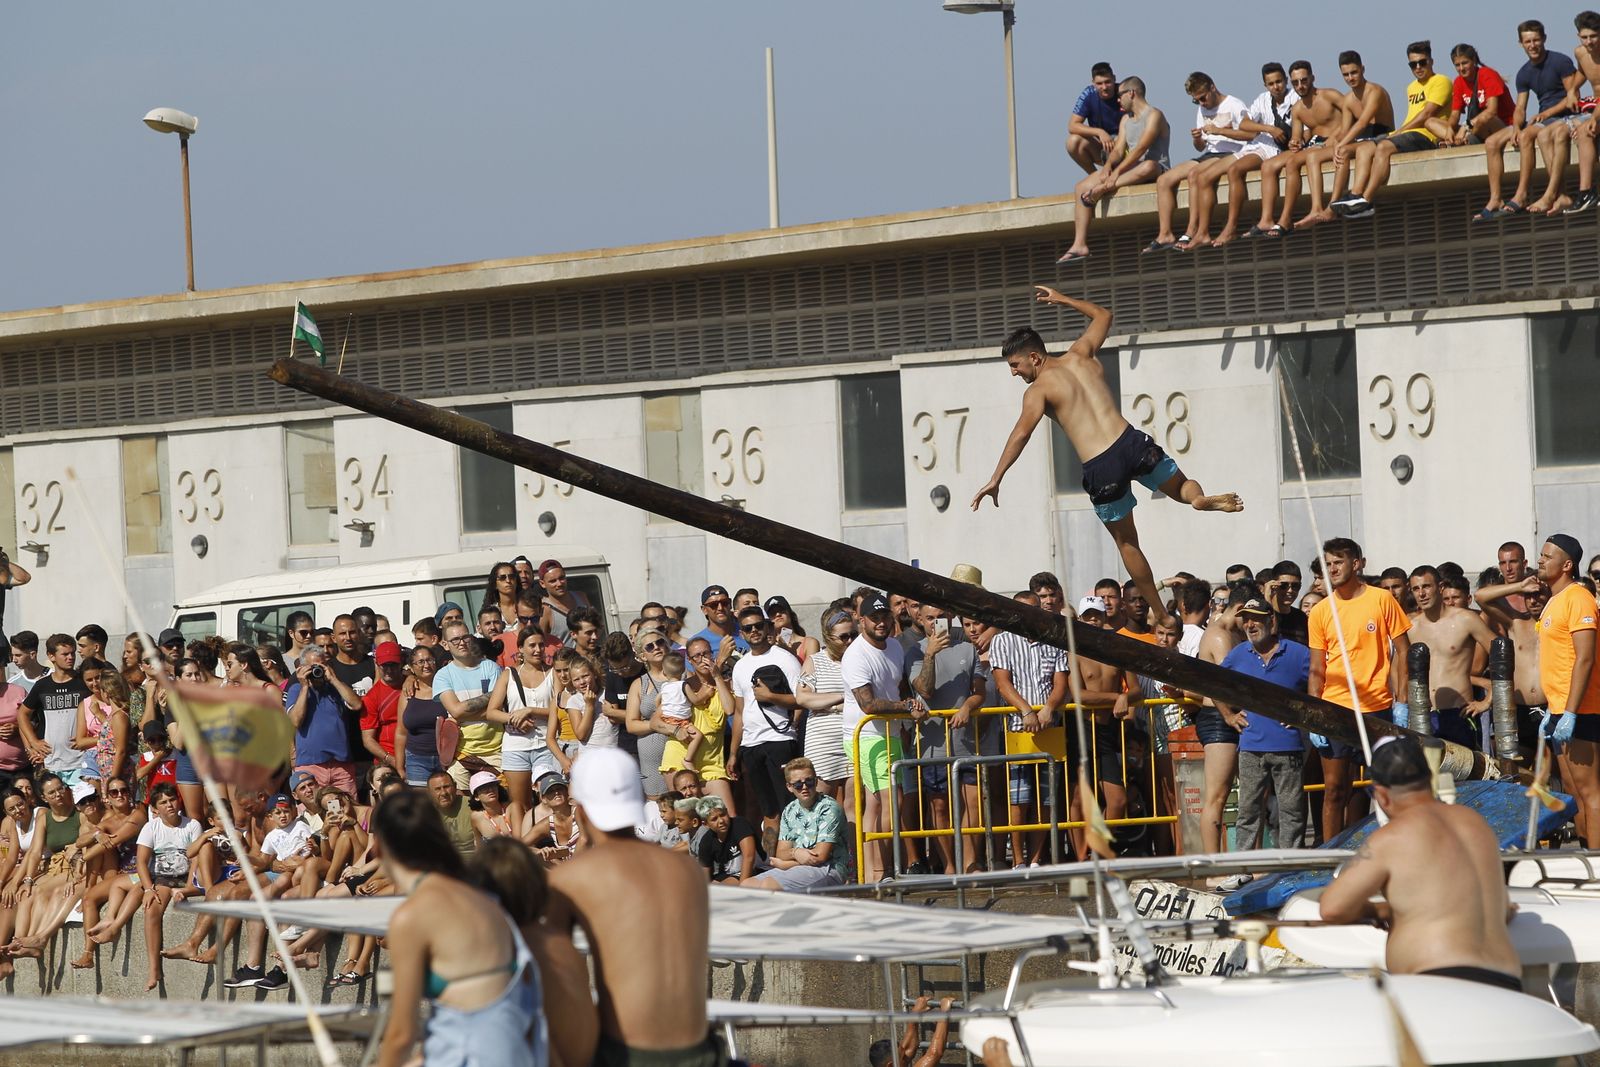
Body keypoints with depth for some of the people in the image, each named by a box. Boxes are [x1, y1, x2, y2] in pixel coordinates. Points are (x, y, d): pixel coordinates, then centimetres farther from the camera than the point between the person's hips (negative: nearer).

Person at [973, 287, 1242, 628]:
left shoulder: (1038, 390, 0)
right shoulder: (1080, 356, 15)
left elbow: (1022, 433, -15)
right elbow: (1103, 315, 34)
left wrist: (995, 480, -18)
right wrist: (1062, 300, 44)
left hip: (1101, 469, -4)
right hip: (1132, 443, 4)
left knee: (1126, 542, 15)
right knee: (1182, 487, 27)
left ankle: (1160, 614, 19)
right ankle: (1200, 497, -12)